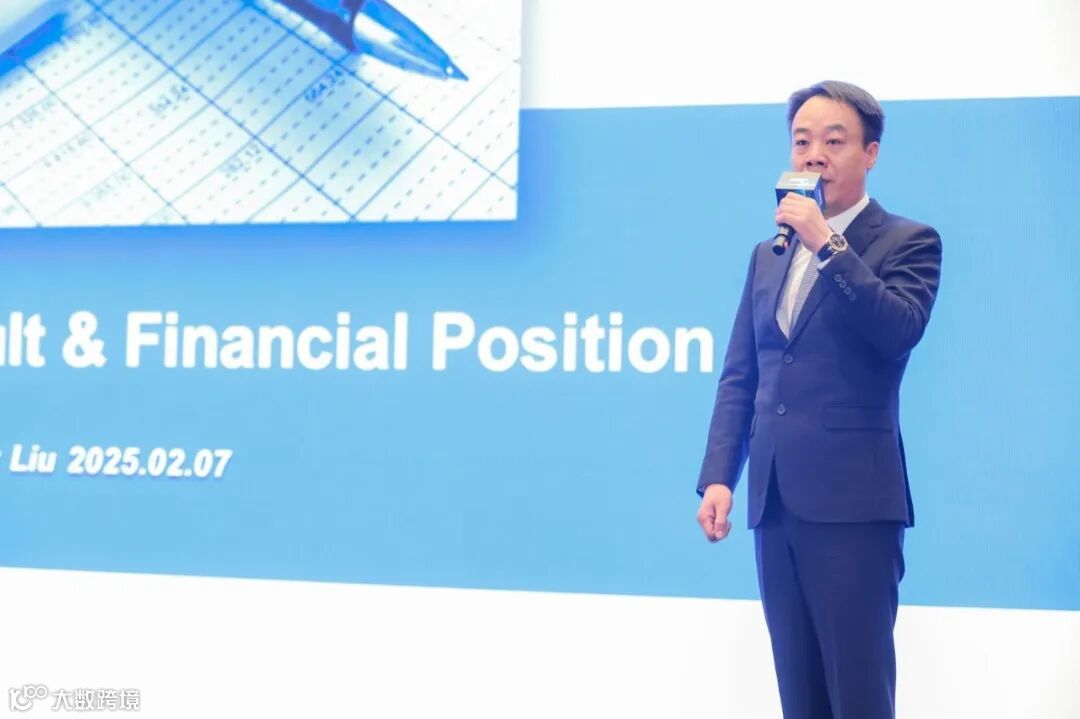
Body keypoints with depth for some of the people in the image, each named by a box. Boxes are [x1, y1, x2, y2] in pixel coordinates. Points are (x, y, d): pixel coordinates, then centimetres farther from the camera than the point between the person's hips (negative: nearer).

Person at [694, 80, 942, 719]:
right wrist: (718, 478, 5)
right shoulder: (769, 254, 18)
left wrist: (827, 244, -16)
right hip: (775, 499, 6)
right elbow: (739, 377, 15)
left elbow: (899, 331, -18)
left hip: (852, 497, -6)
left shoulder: (908, 242, 1)